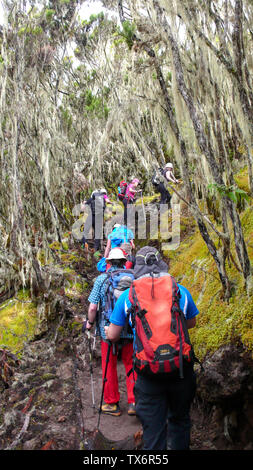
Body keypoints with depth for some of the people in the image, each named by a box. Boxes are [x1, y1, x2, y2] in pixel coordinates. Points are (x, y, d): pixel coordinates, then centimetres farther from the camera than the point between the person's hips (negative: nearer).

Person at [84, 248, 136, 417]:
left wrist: (90, 323, 9)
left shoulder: (101, 279, -6)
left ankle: (112, 404, 25)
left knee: (109, 368, 13)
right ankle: (134, 402, 12)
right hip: (130, 331, 1)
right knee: (131, 366, 15)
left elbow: (93, 307, -9)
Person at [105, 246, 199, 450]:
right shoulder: (181, 291, 0)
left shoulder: (127, 296, -2)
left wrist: (108, 329, 28)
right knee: (179, 419, 24)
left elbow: (112, 336, 5)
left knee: (153, 428, 11)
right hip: (181, 369, 2)